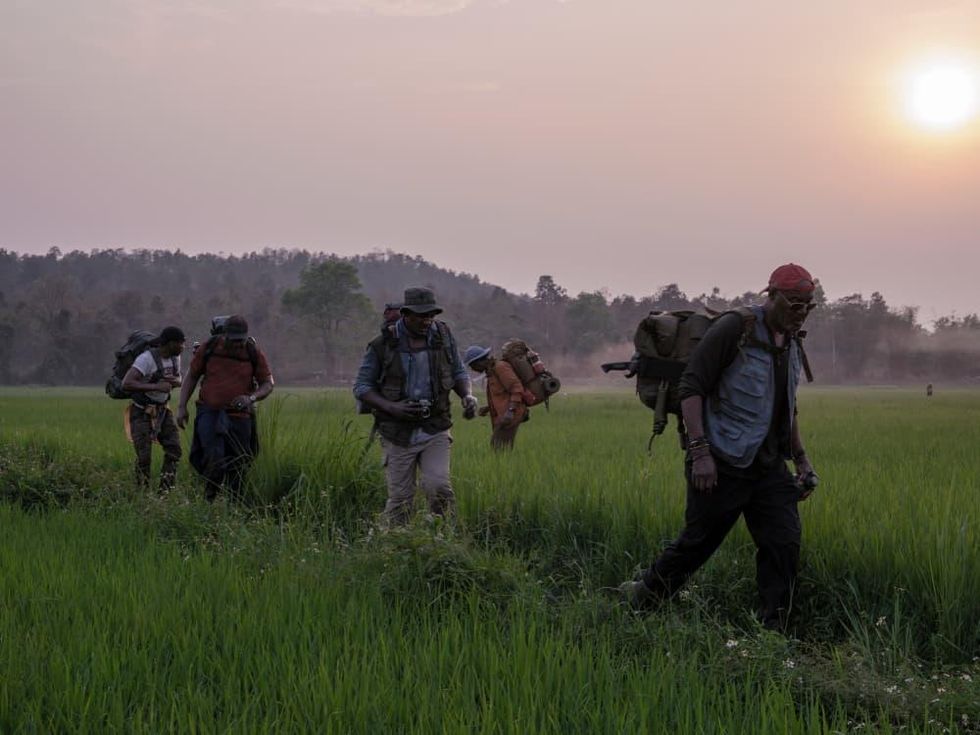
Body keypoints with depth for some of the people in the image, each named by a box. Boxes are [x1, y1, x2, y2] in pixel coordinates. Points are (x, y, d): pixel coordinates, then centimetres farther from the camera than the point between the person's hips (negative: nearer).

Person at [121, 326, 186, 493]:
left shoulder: (174, 357, -4)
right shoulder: (146, 358, -27)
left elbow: (178, 380, 14)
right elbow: (126, 384, -36)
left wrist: (175, 381, -12)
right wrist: (156, 387, -39)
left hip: (162, 410, 6)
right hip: (142, 412, -6)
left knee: (174, 449, -6)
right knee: (144, 456, -11)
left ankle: (166, 491, 2)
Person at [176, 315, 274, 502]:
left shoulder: (254, 353, -4)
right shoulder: (208, 348, -4)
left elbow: (268, 384, 3)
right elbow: (192, 376, 8)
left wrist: (251, 398, -18)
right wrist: (182, 406, 1)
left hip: (239, 416, 1)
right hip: (210, 411, -1)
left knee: (238, 465, 5)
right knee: (214, 458, -20)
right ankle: (209, 502, -2)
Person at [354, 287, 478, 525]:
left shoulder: (443, 335, 1)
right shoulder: (383, 344, -8)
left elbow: (458, 373, 14)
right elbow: (361, 387, -2)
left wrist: (468, 396, -8)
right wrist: (391, 408, -18)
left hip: (435, 430, 1)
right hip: (398, 433, -1)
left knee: (439, 487, -16)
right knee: (400, 499, 3)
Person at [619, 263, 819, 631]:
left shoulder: (792, 345, 13)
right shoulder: (734, 329, -12)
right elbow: (691, 387, -15)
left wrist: (800, 457, 21)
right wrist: (700, 450, -22)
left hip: (769, 466, 7)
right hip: (723, 464, -7)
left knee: (783, 544, -3)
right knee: (698, 542, 3)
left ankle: (771, 632, 5)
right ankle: (642, 596, 26)